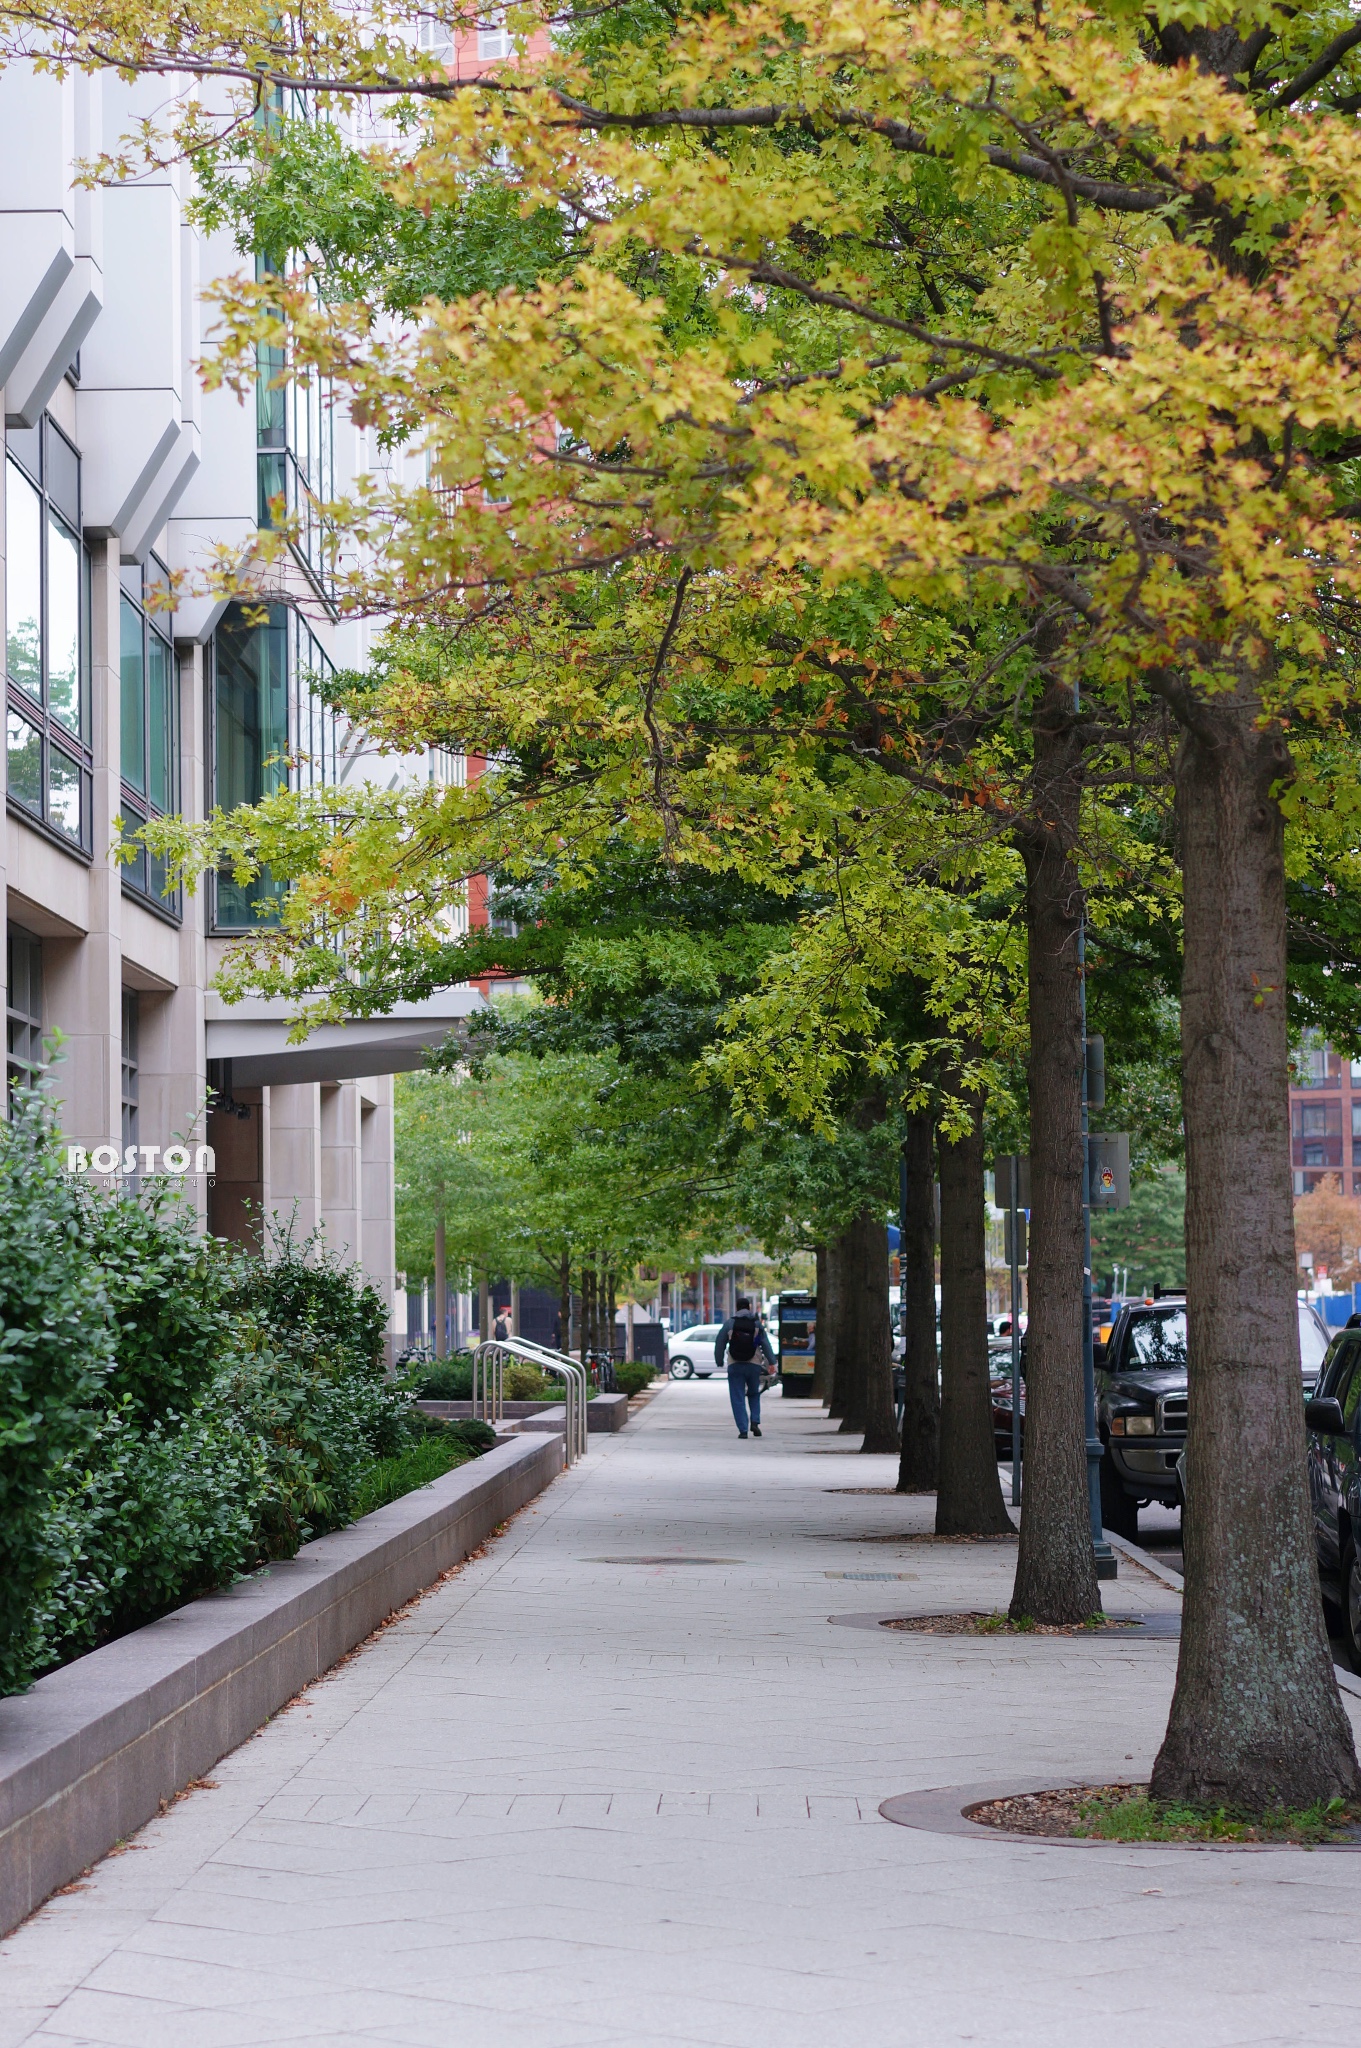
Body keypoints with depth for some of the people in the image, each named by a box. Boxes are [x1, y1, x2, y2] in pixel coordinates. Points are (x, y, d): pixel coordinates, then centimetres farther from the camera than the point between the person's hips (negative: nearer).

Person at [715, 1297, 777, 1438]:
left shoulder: (729, 1323, -1)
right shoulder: (756, 1323, 1)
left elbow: (719, 1343, 1)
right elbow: (766, 1344, -4)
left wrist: (719, 1363, 10)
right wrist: (771, 1363, -4)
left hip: (735, 1366, -1)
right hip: (753, 1365, 1)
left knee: (738, 1399, 3)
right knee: (754, 1395, 20)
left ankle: (743, 1430, -4)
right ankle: (755, 1422, 1)